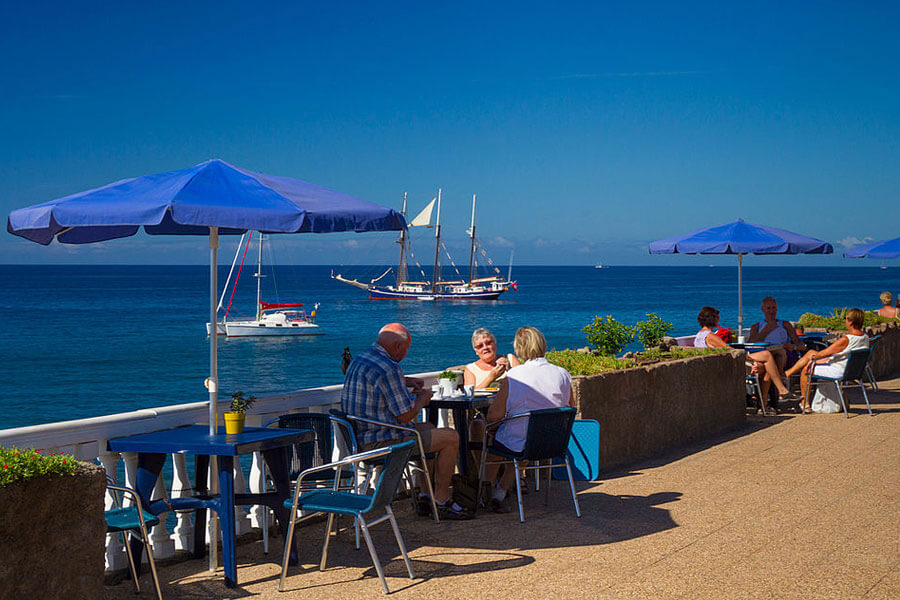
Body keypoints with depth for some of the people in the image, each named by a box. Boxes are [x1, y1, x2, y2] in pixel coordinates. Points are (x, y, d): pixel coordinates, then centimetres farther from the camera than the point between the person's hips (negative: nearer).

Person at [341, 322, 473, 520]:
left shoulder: (359, 360, 10)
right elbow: (405, 415, -20)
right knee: (451, 438, -1)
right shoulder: (388, 368, -22)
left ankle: (424, 496, 28)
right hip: (381, 441, -10)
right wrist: (421, 399, 1)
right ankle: (441, 501, 7)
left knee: (428, 428, 30)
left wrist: (405, 381, 23)